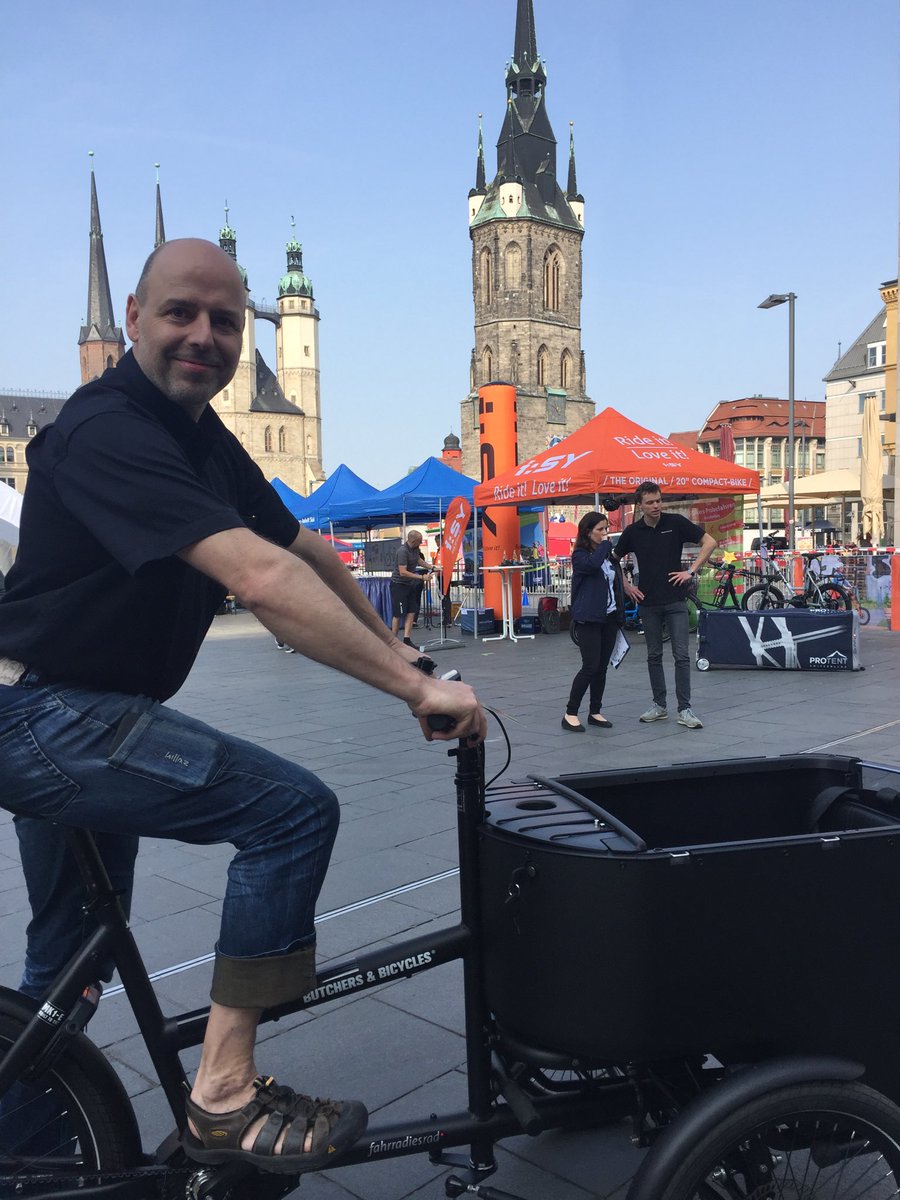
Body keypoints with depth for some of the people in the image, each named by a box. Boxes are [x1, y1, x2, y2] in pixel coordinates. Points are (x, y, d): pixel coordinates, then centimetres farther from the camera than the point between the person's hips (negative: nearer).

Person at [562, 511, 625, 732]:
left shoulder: (608, 554, 14)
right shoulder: (580, 555, -6)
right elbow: (592, 564, -30)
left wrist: (620, 616, 16)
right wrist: (605, 543, -16)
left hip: (609, 618, 7)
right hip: (589, 619, -7)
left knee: (602, 667, 8)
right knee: (590, 667, -10)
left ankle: (595, 712, 18)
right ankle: (570, 714, -1)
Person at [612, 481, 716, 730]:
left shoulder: (676, 522, -4)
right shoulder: (632, 531, 2)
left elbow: (710, 542, -1)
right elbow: (614, 560, 15)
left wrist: (691, 571, -7)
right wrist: (626, 586, 4)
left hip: (675, 600, -2)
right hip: (648, 602, 2)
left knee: (681, 655, -5)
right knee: (654, 656, 8)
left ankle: (685, 709, 0)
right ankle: (659, 705, 18)